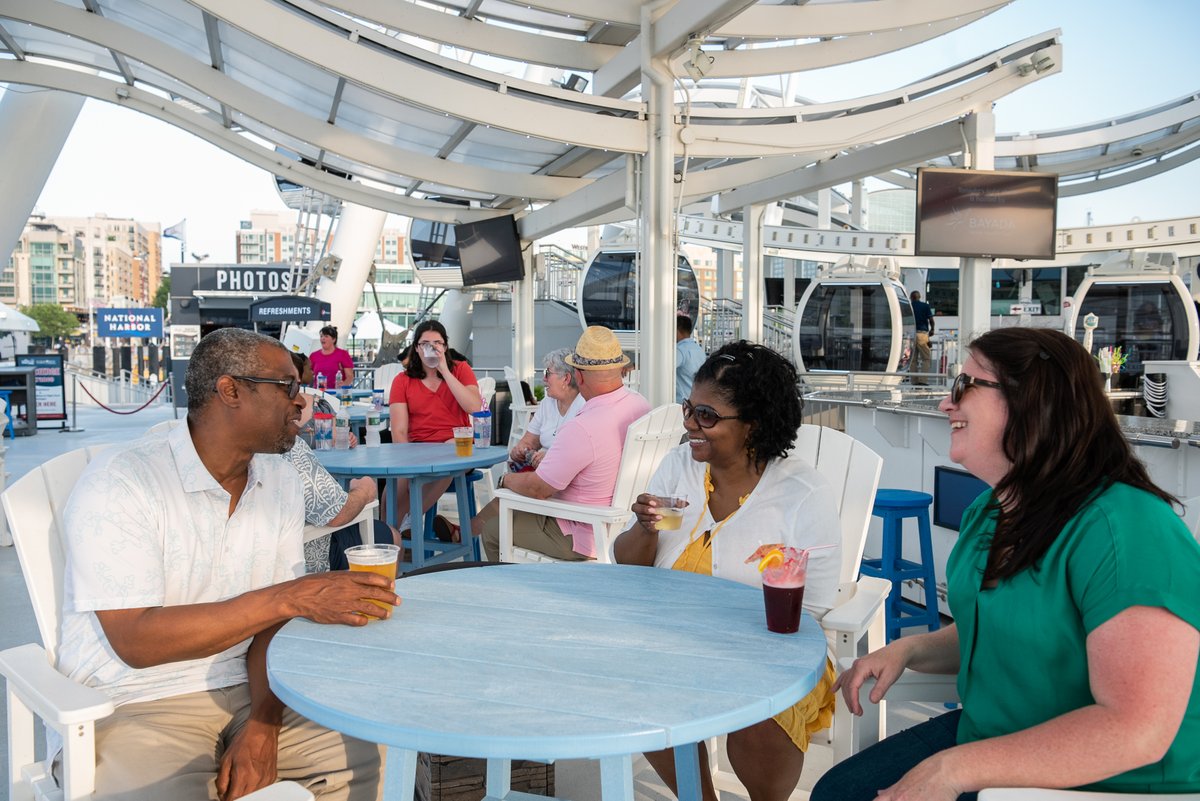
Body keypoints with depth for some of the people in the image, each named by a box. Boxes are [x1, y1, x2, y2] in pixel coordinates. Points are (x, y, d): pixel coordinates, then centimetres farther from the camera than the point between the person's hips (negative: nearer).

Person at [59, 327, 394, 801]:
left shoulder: (280, 483, 5)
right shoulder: (119, 481, -14)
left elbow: (270, 621, 2)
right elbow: (136, 641, -21)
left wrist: (262, 727, -13)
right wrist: (289, 598, -27)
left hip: (245, 690, 5)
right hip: (135, 703, -4)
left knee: (366, 761, -12)